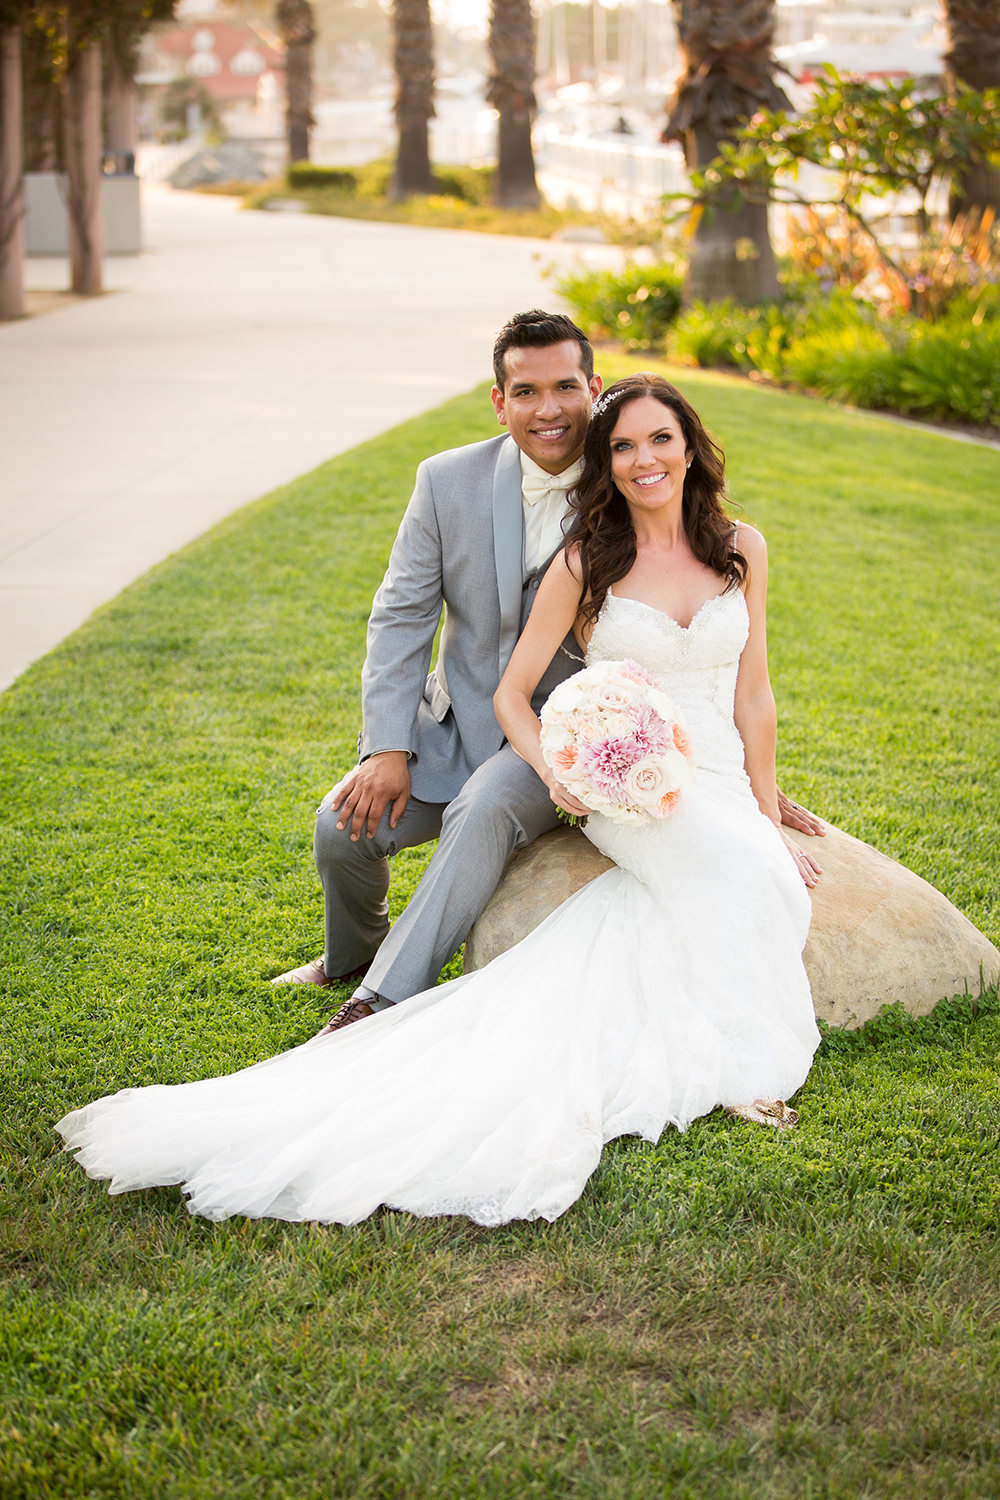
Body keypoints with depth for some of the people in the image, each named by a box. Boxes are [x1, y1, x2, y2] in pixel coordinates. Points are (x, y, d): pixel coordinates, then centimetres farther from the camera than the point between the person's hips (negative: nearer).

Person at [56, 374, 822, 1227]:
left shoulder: (741, 550, 8)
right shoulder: (586, 564, -1)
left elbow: (753, 694, 10)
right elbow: (512, 694, 2)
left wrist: (769, 816, 3)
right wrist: (557, 775, -17)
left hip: (722, 784, 4)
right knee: (741, 871, -35)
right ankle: (738, 1063, -21)